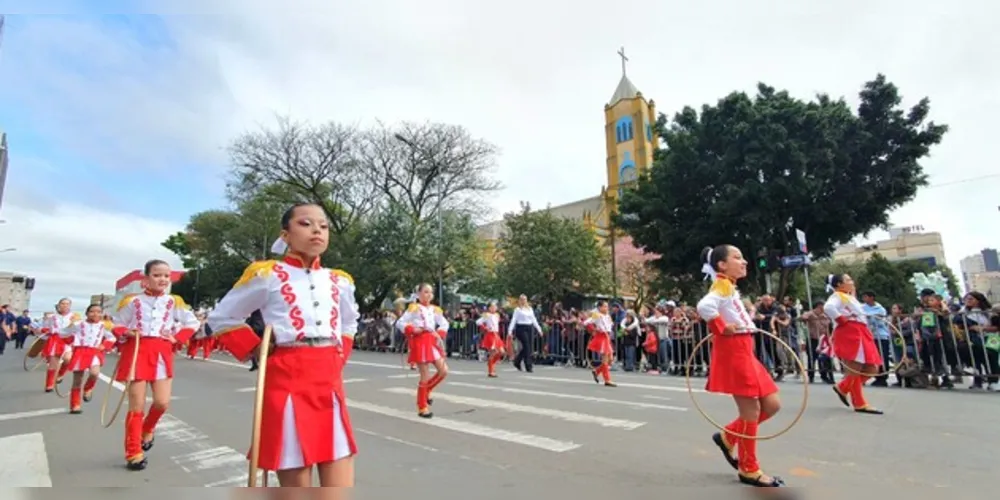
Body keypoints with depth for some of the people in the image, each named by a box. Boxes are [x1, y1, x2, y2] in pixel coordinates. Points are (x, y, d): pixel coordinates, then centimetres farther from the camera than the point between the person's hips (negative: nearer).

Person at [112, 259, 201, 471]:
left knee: (162, 402, -4)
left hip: (162, 353, 2)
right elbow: (117, 325, 10)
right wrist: (126, 334, -9)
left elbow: (192, 323, 13)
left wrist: (177, 338, 1)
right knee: (137, 406, 1)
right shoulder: (132, 301, 1)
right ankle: (133, 453, 15)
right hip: (137, 351, -1)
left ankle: (147, 430, 30)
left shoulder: (174, 302, 5)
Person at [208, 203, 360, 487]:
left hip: (330, 385, 4)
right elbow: (221, 318, 10)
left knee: (341, 491, 5)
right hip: (288, 383, -4)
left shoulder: (340, 281, 11)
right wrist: (255, 350, 0)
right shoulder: (266, 275, -1)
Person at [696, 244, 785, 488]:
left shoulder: (730, 287, 17)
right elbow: (704, 306, -33)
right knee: (751, 410, -1)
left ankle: (728, 436, 24)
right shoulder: (722, 285, -13)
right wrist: (721, 329, -21)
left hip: (743, 352, 10)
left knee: (772, 405, 12)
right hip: (733, 353, -10)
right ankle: (749, 470, 14)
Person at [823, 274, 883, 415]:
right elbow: (828, 307, -27)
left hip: (860, 334, 10)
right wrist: (841, 320, -19)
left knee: (872, 368, 8)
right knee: (855, 368, -6)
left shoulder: (850, 297, 25)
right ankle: (859, 404, 1)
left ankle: (843, 388, 19)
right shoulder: (837, 296, -6)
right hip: (850, 334, -10)